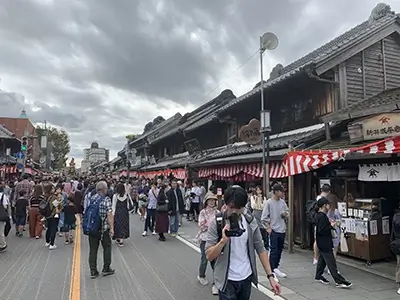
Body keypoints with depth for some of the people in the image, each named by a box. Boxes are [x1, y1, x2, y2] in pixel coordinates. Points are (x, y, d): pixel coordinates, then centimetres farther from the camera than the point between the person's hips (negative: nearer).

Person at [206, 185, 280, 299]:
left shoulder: (250, 222, -4)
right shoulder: (216, 223, -12)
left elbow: (260, 249, 1)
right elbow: (209, 256, -14)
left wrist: (270, 276, -5)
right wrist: (223, 240, -30)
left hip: (247, 277, 3)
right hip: (227, 280, -3)